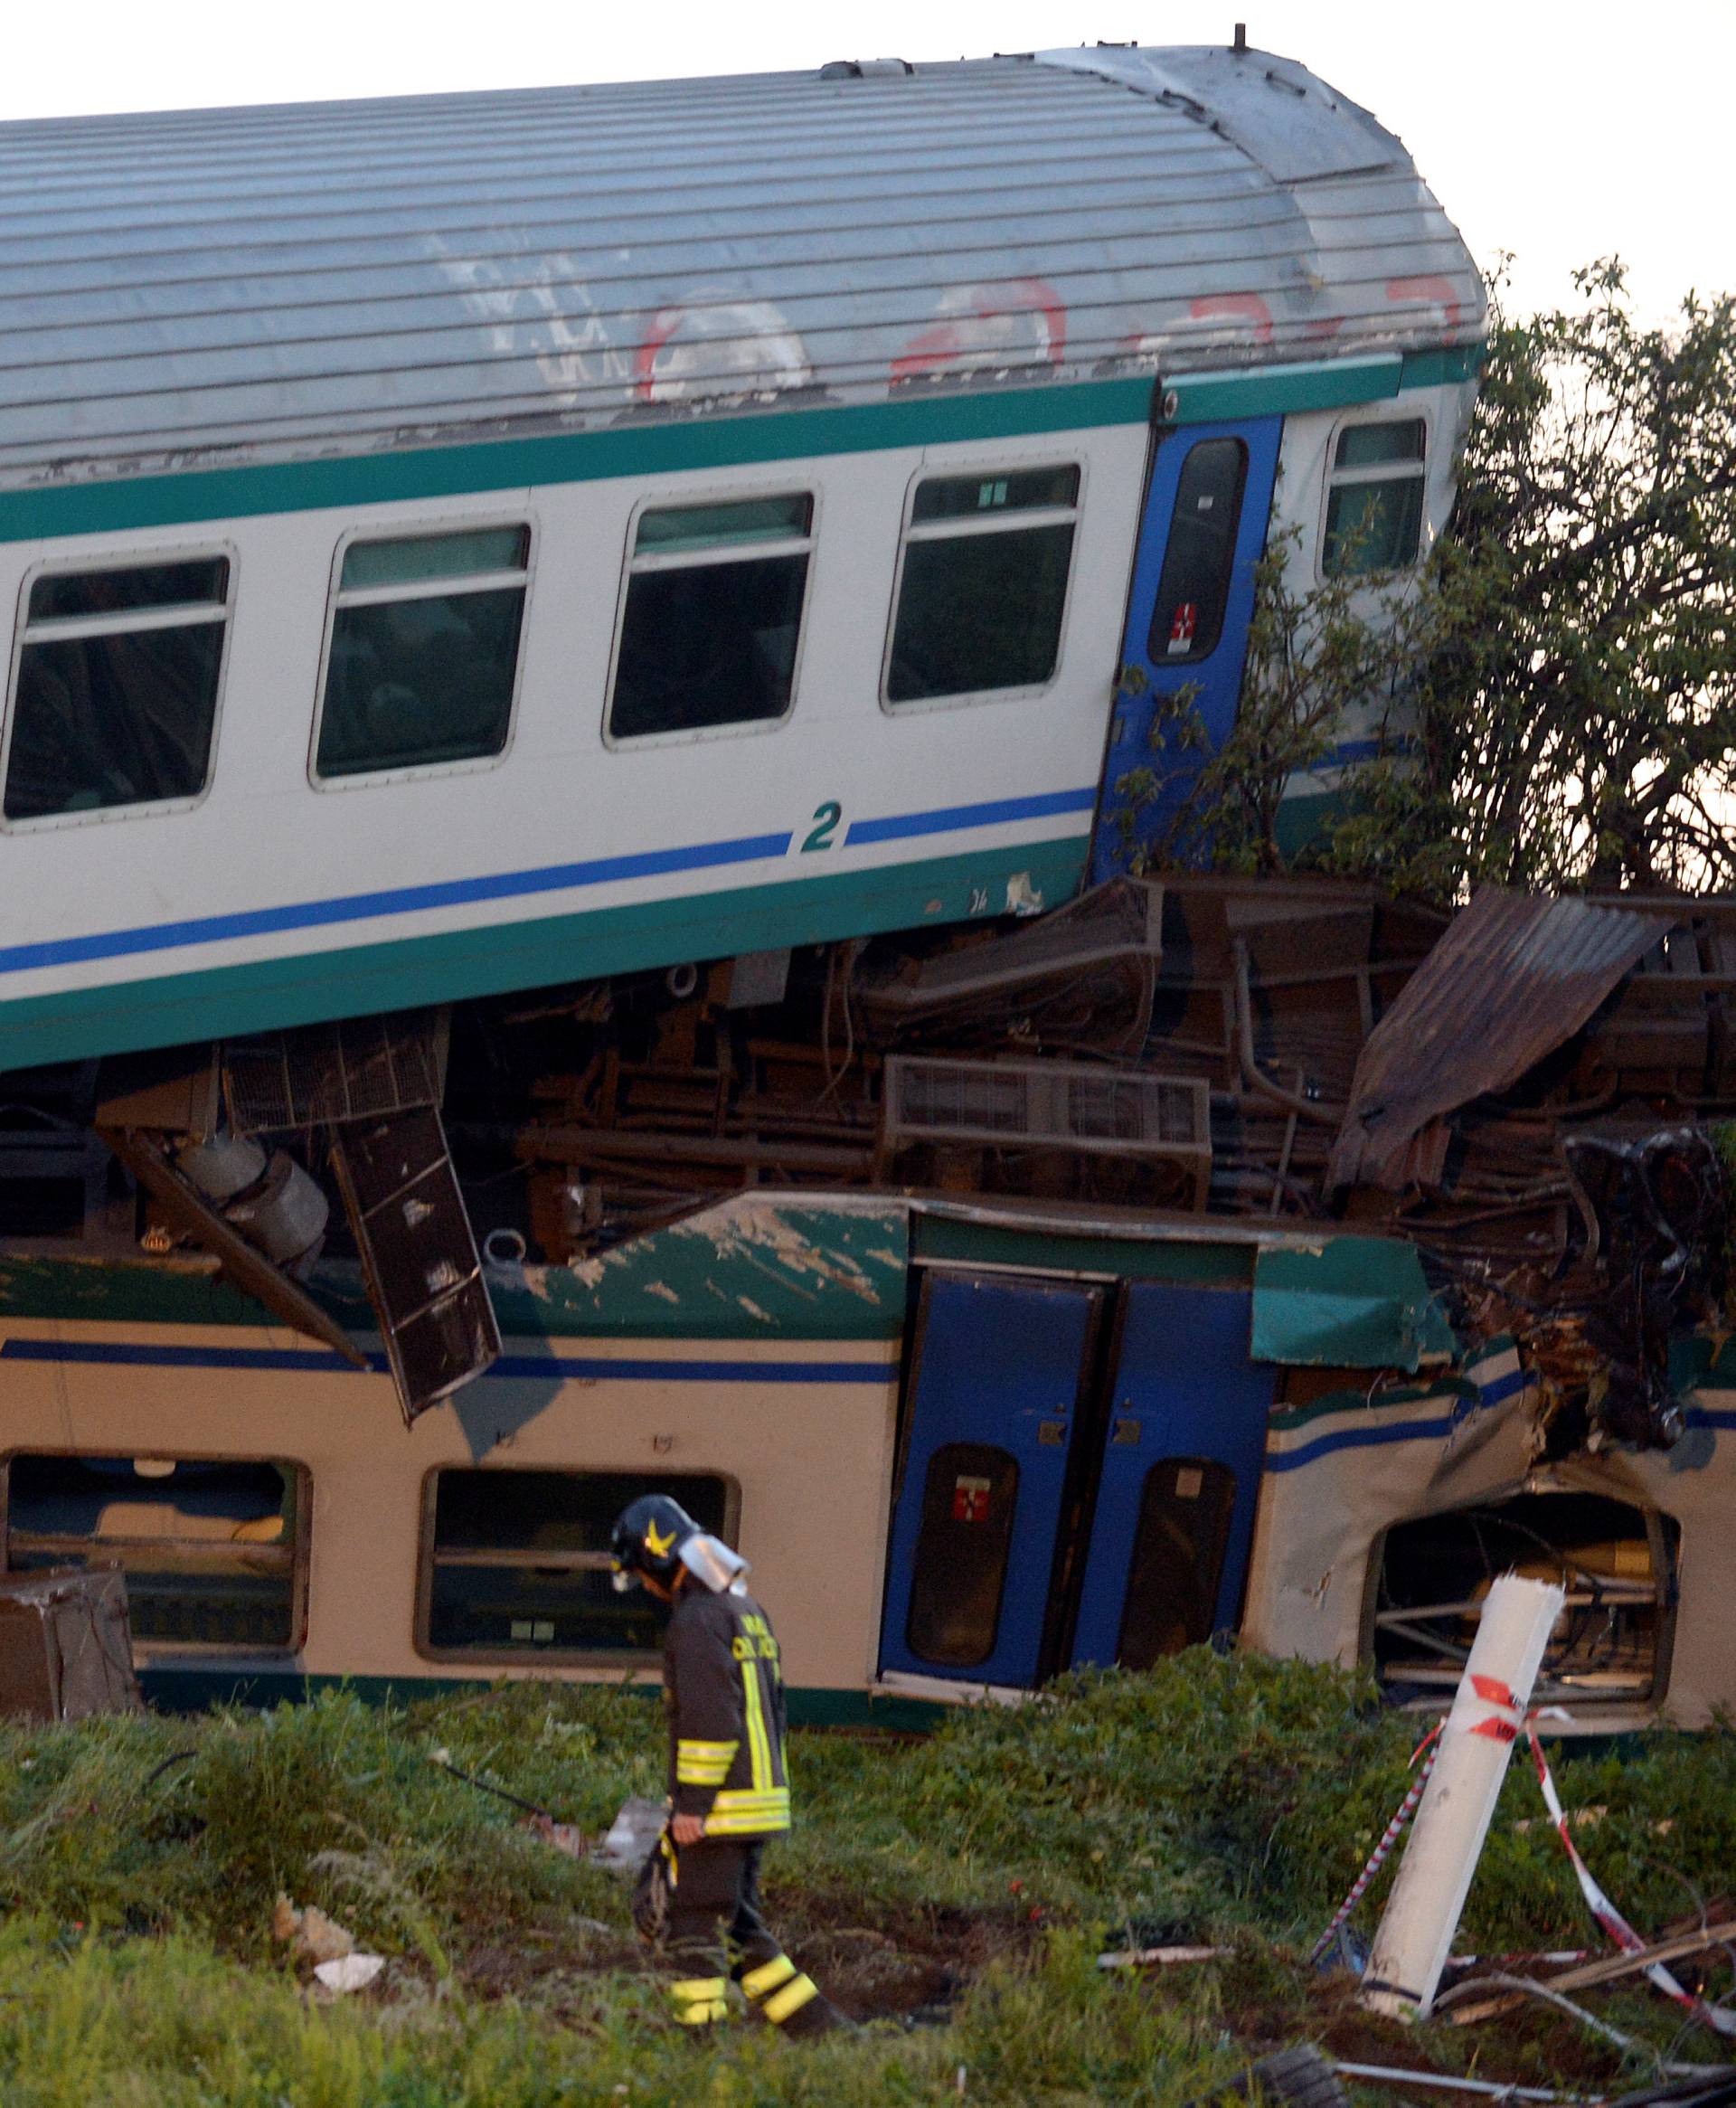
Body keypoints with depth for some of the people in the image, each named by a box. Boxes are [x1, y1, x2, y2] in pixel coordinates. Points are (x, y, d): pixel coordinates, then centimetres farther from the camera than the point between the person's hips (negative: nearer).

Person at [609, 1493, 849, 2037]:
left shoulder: (697, 1620, -15)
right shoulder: (746, 1610, 16)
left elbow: (710, 1721, -22)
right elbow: (771, 1707, 22)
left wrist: (692, 1803, -19)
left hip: (716, 1808, -10)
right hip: (760, 1797, 10)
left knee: (695, 1924, -4)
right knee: (733, 1925, 15)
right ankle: (817, 2027, 12)